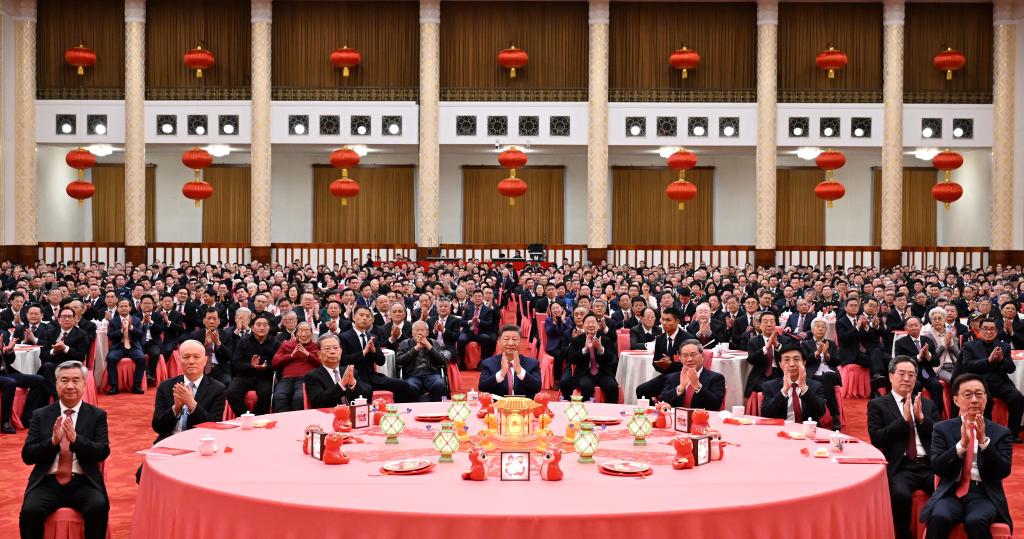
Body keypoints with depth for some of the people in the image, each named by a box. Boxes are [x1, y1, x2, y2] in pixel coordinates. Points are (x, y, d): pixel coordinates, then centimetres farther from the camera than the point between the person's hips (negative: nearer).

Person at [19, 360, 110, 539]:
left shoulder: (97, 415, 8)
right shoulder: (40, 415, 10)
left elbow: (103, 452, -2)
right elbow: (27, 455, 4)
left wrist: (76, 439, -19)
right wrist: (53, 441, -14)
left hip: (83, 482, -1)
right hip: (47, 482, 1)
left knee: (99, 508, -31)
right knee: (30, 511, -28)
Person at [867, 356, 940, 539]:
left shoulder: (928, 404, 20)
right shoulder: (877, 405, 9)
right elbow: (876, 439, -4)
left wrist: (921, 417, -4)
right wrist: (904, 419, -9)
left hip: (931, 464, 3)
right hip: (902, 467, -3)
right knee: (901, 495, -34)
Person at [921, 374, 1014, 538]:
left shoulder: (1001, 432, 9)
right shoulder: (942, 428, 9)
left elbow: (1003, 472, -2)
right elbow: (937, 468, -2)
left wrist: (984, 441, -16)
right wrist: (962, 443, -16)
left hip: (984, 494, 0)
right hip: (951, 492, 0)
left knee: (976, 521, -34)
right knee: (939, 518, -32)